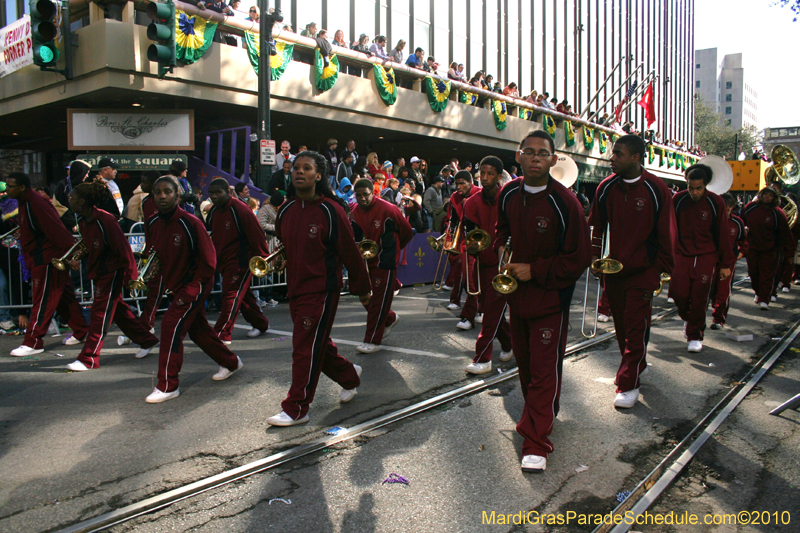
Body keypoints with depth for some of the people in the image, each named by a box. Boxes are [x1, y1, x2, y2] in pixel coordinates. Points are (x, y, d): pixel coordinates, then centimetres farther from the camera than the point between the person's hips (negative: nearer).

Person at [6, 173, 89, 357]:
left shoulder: (37, 204, -20)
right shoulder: (25, 203, 12)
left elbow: (57, 231, -25)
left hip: (48, 260, -10)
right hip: (38, 259, 10)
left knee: (42, 302, -3)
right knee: (64, 297, 15)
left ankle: (33, 343, 3)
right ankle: (80, 332, 23)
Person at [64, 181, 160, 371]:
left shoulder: (105, 220, -22)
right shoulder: (83, 221, 4)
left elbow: (123, 248, -21)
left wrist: (130, 276, -20)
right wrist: (78, 257, 1)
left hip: (112, 272, -9)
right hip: (98, 271, 9)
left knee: (100, 314, -4)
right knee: (118, 310, 15)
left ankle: (88, 359, 2)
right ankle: (147, 340, 28)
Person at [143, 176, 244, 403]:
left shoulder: (190, 223, -21)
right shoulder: (153, 223, -1)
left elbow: (208, 261, -18)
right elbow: (152, 253, 17)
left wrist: (189, 292, -19)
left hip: (195, 285, -8)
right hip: (175, 286, 8)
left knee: (171, 326, -14)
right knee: (197, 329, 16)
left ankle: (168, 386, -3)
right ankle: (231, 363, 36)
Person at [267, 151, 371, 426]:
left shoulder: (330, 210, -13)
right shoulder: (286, 210, 6)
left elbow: (350, 252, -8)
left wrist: (362, 289, -2)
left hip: (322, 290, -7)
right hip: (295, 289, 7)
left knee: (306, 349, -4)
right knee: (318, 344, 18)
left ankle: (296, 409, 8)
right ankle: (349, 375, 42)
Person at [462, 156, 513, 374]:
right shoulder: (473, 202, 2)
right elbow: (470, 231, 1)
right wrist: (471, 247, -19)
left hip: (502, 261, -5)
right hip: (483, 261, 5)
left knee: (493, 309, -7)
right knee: (486, 306, 12)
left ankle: (482, 359, -2)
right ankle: (509, 344, 35)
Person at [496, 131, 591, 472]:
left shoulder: (564, 203, -18)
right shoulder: (508, 194, 0)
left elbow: (579, 259, -15)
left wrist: (534, 271, -20)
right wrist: (501, 247, -1)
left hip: (551, 297, -6)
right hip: (516, 293, 6)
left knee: (544, 370, -5)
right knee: (523, 359, 20)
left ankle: (536, 442, 0)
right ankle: (537, 413, 44)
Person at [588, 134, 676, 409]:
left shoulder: (656, 190, -9)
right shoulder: (606, 188, 1)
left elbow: (666, 234, -3)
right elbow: (596, 226, 11)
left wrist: (663, 268, -3)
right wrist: (595, 259, 7)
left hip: (642, 271, -4)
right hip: (613, 269, 4)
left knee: (636, 327, -4)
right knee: (621, 324, 13)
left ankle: (628, 384, 3)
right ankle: (636, 365, 34)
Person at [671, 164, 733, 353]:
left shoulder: (716, 203, -5)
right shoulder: (678, 200, -2)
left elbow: (723, 235, 1)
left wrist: (726, 264, 3)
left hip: (706, 256, -1)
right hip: (682, 254, 1)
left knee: (699, 298, -4)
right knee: (679, 294, -6)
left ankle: (695, 336, 11)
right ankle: (687, 319, 28)